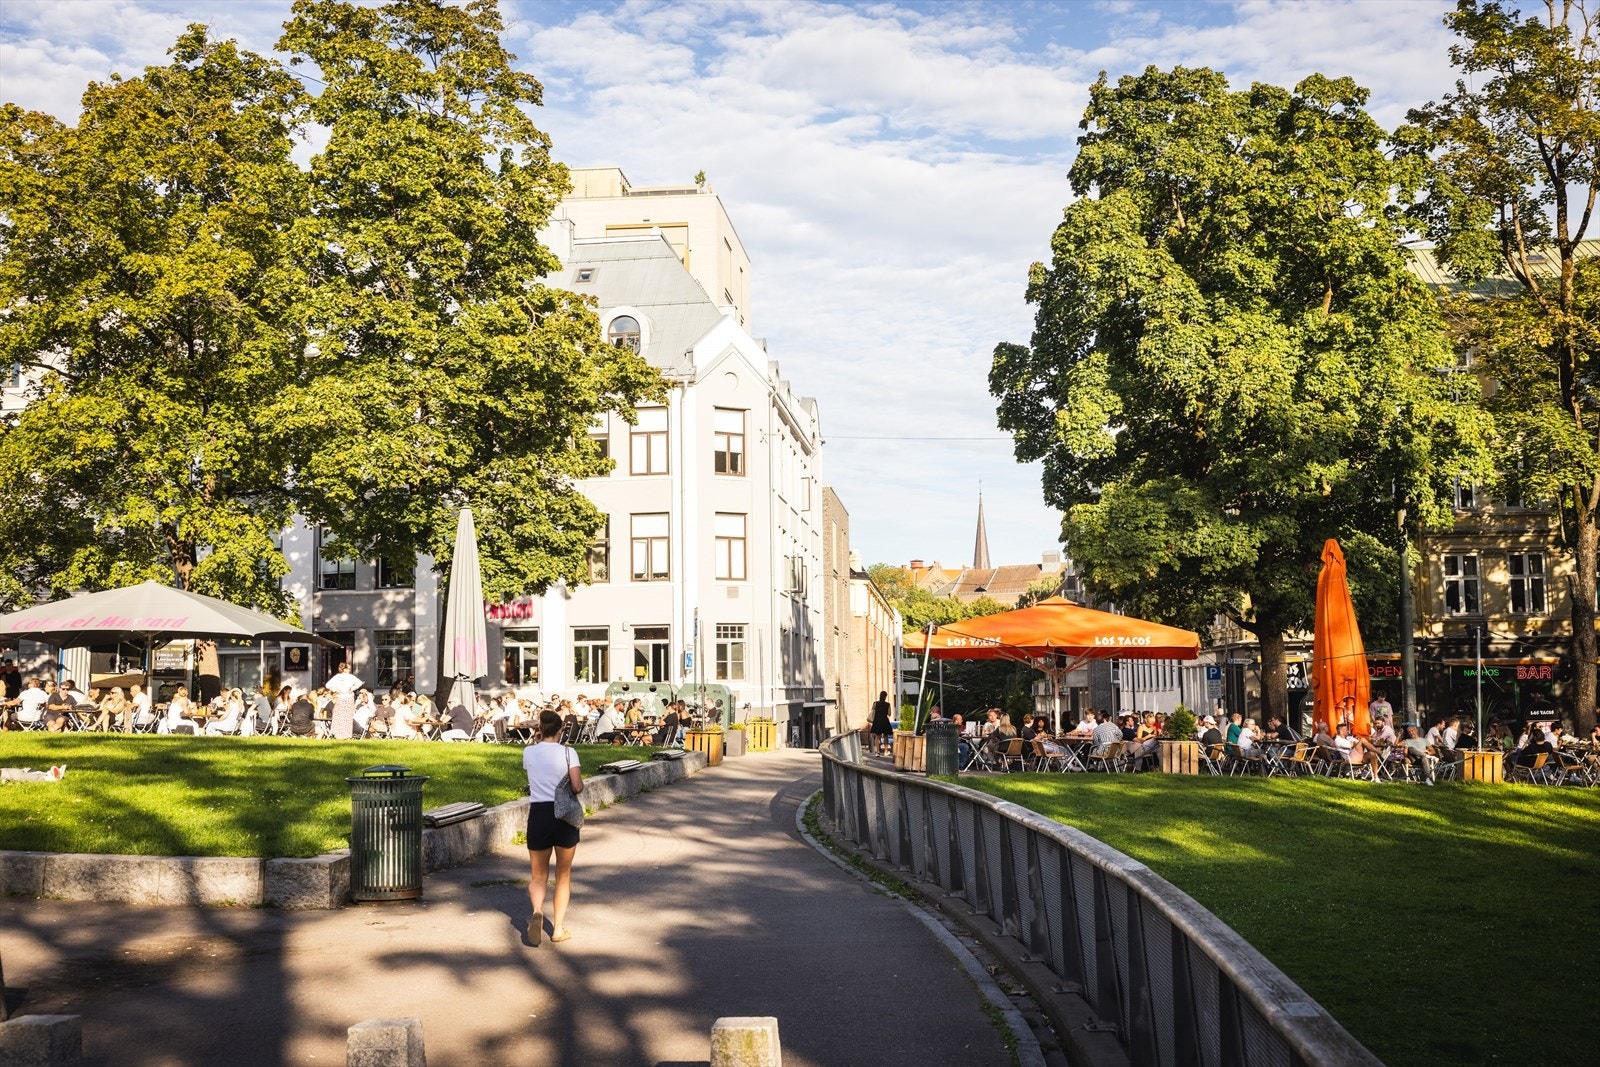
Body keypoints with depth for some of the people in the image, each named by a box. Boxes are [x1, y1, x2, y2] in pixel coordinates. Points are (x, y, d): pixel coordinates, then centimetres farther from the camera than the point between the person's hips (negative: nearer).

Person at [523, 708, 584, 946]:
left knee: (538, 876, 13)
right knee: (563, 875, 16)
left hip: (538, 813, 1)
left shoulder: (528, 752, 2)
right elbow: (577, 787, -13)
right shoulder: (567, 753, -6)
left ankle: (537, 912, -18)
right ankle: (558, 928, 15)